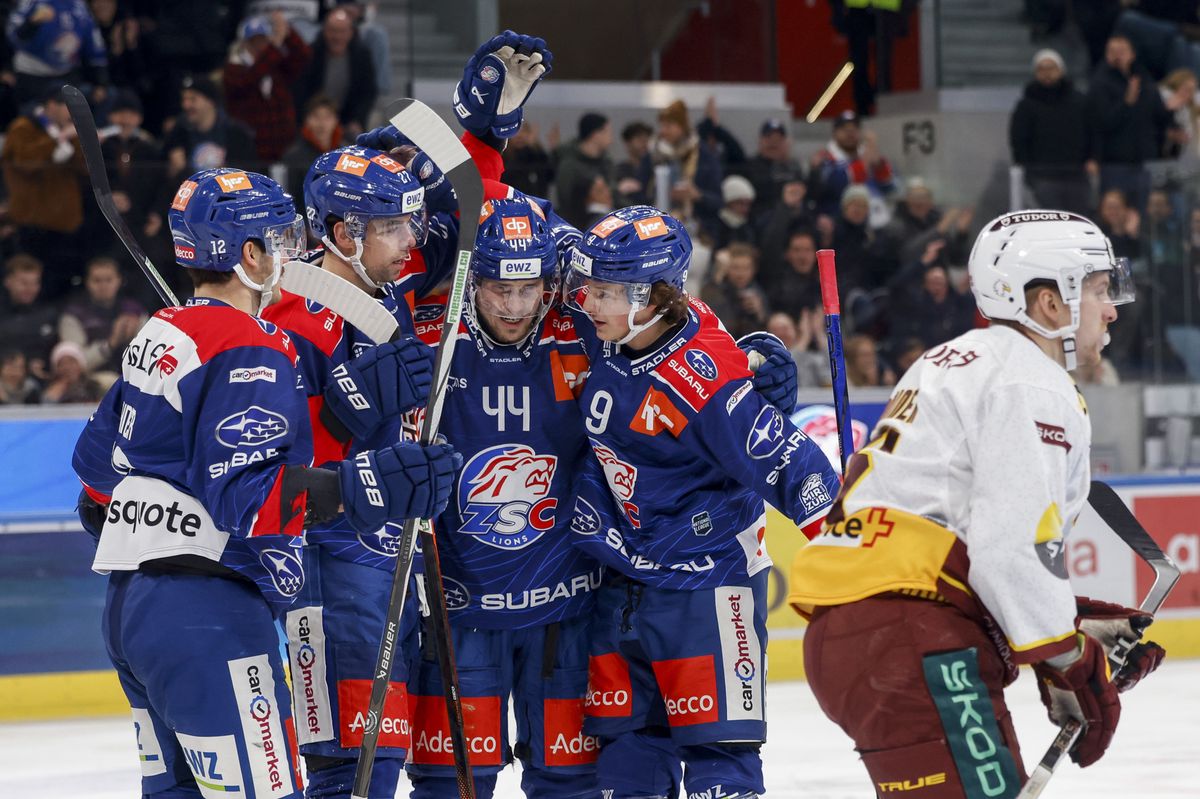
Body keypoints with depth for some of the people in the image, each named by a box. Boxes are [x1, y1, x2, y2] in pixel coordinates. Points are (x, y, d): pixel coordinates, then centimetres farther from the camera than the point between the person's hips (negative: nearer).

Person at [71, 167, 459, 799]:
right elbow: (241, 493, -23)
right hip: (204, 619, -10)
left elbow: (98, 456, 26)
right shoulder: (248, 349, -14)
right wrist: (360, 486, -29)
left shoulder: (160, 336, 16)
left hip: (128, 604, 10)